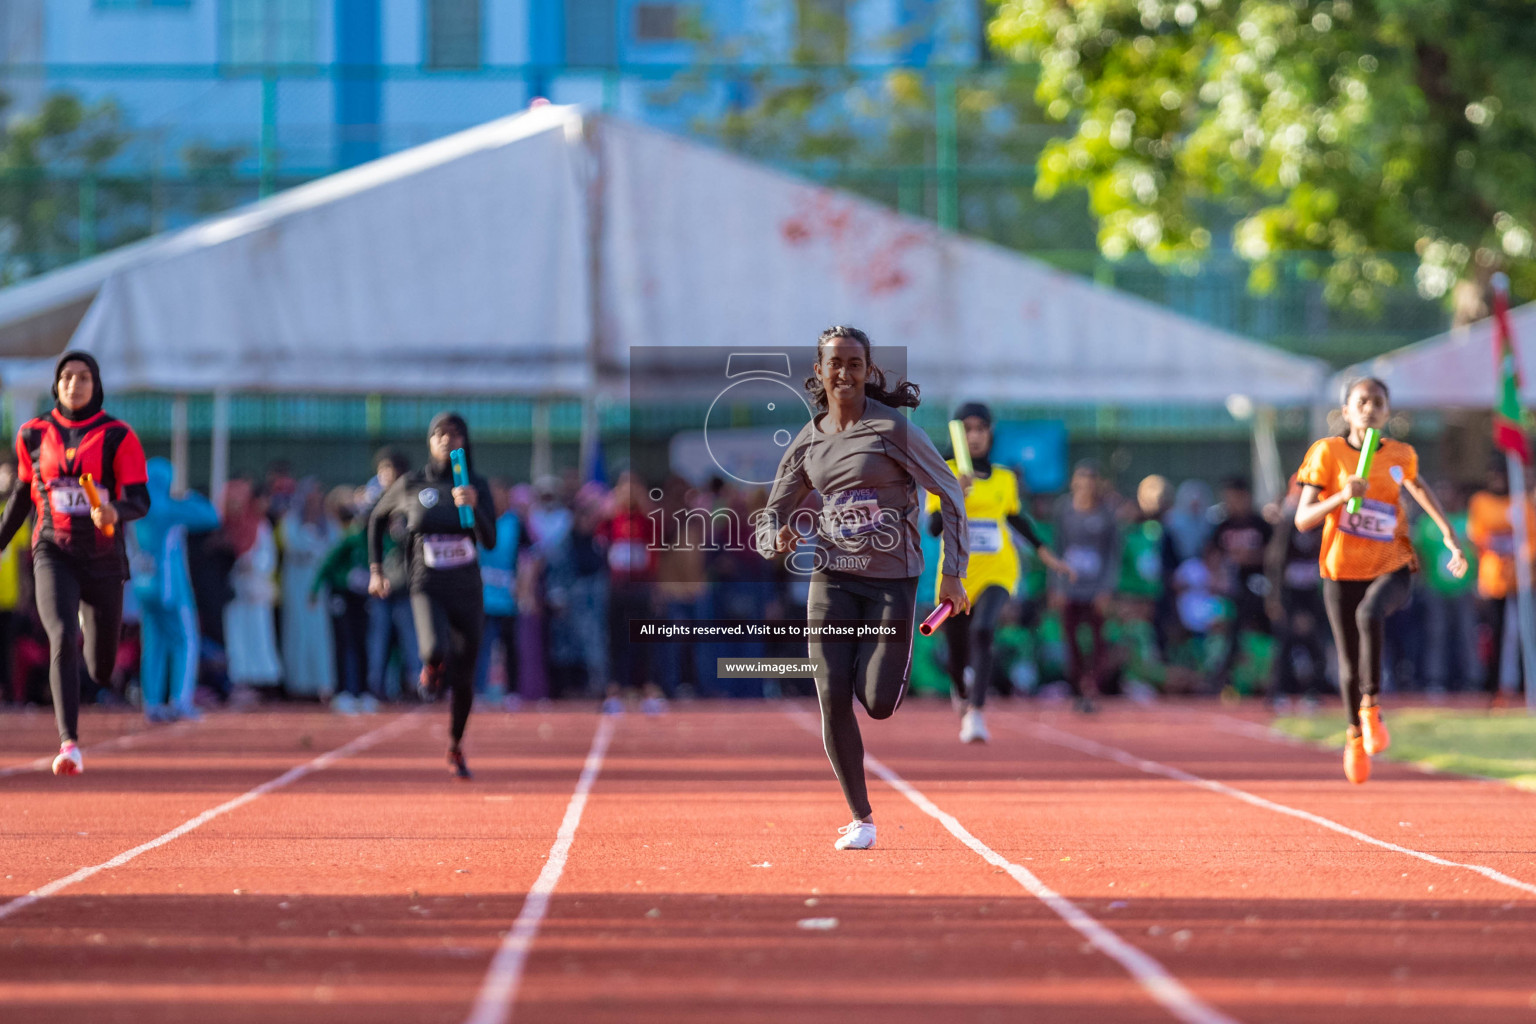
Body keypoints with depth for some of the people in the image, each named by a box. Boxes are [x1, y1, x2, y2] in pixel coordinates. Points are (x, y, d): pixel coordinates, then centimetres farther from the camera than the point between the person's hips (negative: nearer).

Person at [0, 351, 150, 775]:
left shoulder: (119, 437, -4)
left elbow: (140, 501, -11)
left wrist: (114, 513, -32)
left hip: (104, 560, 0)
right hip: (53, 554, 0)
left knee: (101, 672, 8)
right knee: (62, 638, -27)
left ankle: (88, 631, 47)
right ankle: (69, 745, -30)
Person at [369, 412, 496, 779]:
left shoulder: (477, 486, 0)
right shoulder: (410, 485, -1)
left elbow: (490, 541, -11)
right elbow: (377, 518, 17)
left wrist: (473, 507, -28)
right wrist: (375, 568, 11)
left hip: (467, 590, 2)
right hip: (427, 589, -2)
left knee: (463, 680, 9)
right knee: (436, 650, -32)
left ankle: (455, 746, 34)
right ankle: (431, 668, 6)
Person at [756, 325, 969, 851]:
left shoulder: (891, 428, -8)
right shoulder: (807, 442, 6)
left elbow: (950, 492, -3)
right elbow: (772, 512, 13)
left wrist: (952, 573, -4)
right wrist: (777, 538, -12)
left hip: (893, 576, -3)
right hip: (832, 577, 4)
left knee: (879, 703, -10)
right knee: (833, 700, -8)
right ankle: (861, 819, 5)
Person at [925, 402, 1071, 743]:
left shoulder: (1005, 478, 6)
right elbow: (934, 527, -12)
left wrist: (1045, 553, 22)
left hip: (998, 573, 0)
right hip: (957, 576, 0)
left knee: (983, 631, -29)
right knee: (958, 658, 10)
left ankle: (976, 714, -32)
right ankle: (963, 694, 47)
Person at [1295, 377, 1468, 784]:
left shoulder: (1401, 455, 2)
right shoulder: (1328, 452, -6)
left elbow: (1417, 487, 26)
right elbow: (1302, 519, -8)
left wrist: (1448, 532, 23)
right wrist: (1342, 497, -25)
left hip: (1392, 567, 0)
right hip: (1342, 569, 0)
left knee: (1370, 615, -34)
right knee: (1349, 666, 3)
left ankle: (1371, 705, -20)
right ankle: (1356, 734, 31)